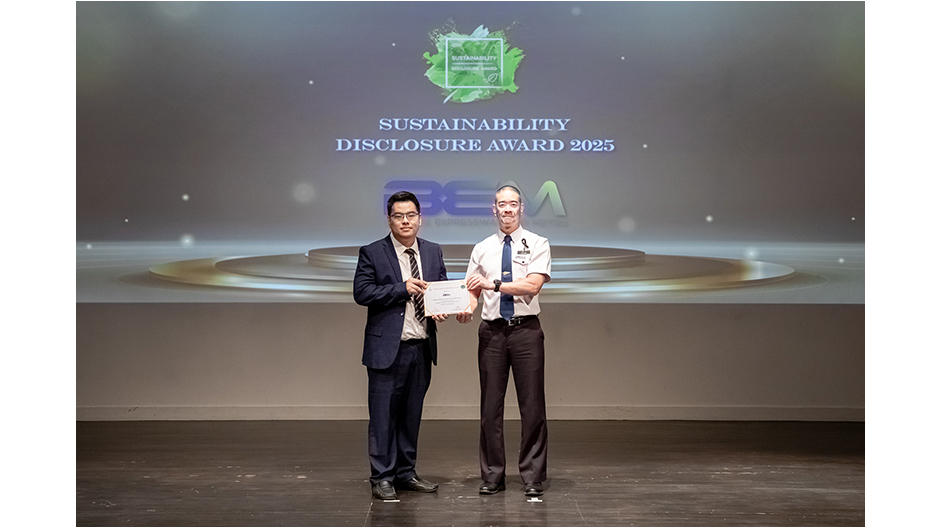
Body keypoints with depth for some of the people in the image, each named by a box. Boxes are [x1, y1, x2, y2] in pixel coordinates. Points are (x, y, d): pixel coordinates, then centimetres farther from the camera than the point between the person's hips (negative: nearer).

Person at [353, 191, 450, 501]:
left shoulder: (433, 252, 11)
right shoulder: (372, 253, -2)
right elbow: (361, 292, -11)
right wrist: (402, 289, -17)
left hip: (422, 348, 5)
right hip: (387, 348, -4)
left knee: (411, 414, 13)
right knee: (383, 415, 0)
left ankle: (405, 473, 24)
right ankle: (382, 478, 10)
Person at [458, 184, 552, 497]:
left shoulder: (536, 244, 2)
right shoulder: (482, 249, 12)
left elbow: (533, 284, -11)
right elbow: (472, 291, 12)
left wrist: (493, 283, -15)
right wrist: (467, 307, -9)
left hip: (526, 330, -3)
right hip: (492, 331, 3)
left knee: (532, 405, 0)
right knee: (490, 406, 6)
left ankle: (533, 478, 11)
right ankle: (492, 476, 17)